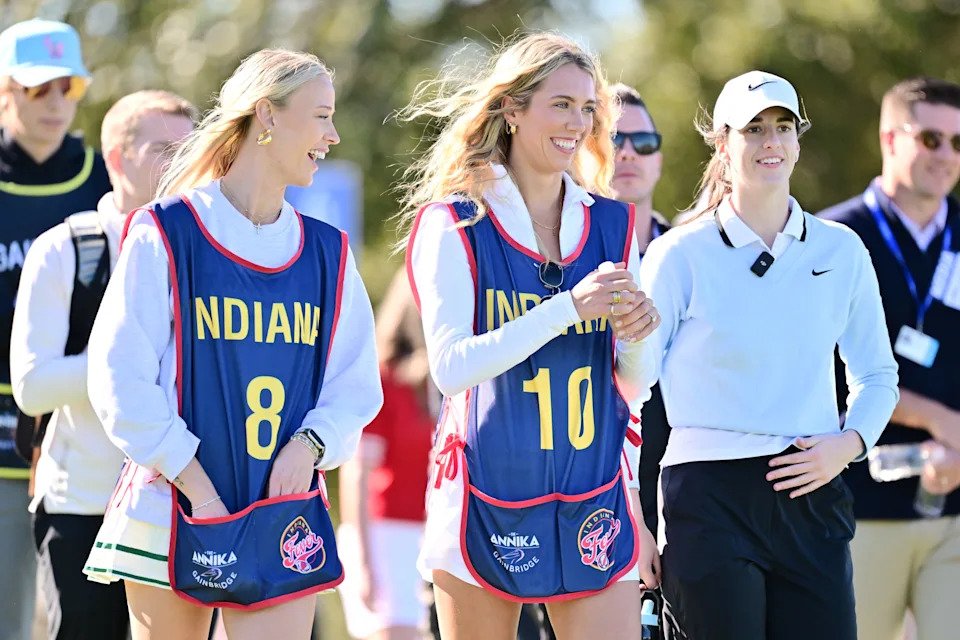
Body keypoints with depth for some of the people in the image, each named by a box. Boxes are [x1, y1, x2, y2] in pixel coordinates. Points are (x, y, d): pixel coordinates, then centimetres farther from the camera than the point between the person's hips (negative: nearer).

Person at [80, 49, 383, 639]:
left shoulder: (328, 252, 11)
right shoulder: (165, 234, -4)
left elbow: (356, 384, 13)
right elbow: (120, 380, -8)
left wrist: (310, 442, -7)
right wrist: (196, 486, -12)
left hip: (286, 520, 3)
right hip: (172, 516, -3)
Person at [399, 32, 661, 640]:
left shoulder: (612, 225, 9)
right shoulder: (455, 225, -3)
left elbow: (632, 388, 14)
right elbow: (451, 368, -17)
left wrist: (637, 336, -8)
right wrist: (568, 307, -22)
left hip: (594, 503, 3)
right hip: (487, 497, -3)